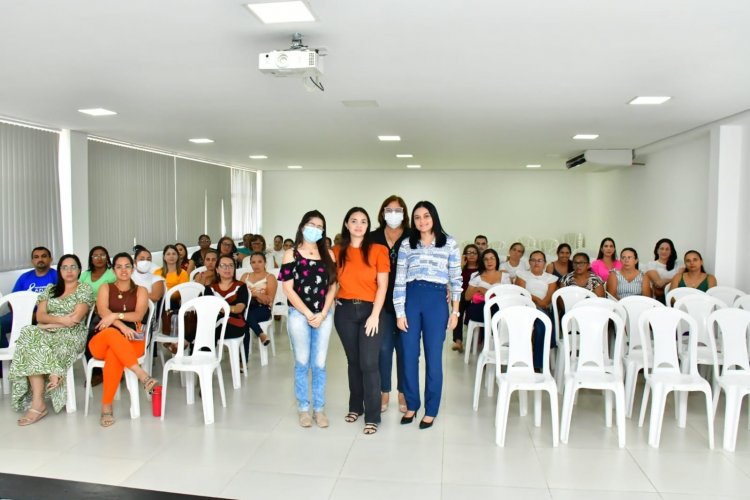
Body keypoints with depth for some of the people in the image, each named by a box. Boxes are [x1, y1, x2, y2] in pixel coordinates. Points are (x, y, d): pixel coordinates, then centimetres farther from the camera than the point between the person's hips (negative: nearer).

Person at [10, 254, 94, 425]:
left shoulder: (85, 289, 3)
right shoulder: (49, 289, 18)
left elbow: (75, 319, -9)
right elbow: (40, 316, 4)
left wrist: (50, 324, -7)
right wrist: (61, 319, -13)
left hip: (71, 336, -4)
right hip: (47, 334, 4)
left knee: (34, 347, -30)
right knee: (31, 336, -31)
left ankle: (37, 404, -28)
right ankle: (54, 377, -28)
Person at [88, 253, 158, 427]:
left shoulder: (140, 291, 14)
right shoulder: (105, 288, 14)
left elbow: (138, 315, -4)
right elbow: (102, 311, -7)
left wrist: (115, 316, -20)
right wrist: (122, 326, -24)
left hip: (131, 341, 0)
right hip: (102, 341, 1)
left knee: (114, 355, -38)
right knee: (112, 333, -39)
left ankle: (106, 407, -34)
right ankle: (142, 375, -45)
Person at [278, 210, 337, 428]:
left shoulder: (328, 255, 8)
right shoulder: (291, 254, -1)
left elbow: (332, 286, 5)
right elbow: (288, 289, -6)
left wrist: (322, 314, -6)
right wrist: (308, 314, -10)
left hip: (324, 316, 2)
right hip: (299, 315, -2)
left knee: (319, 364, 6)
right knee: (302, 363, 6)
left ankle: (319, 408, 17)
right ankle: (303, 408, 18)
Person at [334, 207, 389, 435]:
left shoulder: (378, 250, -3)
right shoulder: (337, 251, 6)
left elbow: (382, 286, -6)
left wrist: (375, 315, -12)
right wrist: (334, 297, 1)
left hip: (369, 310, -3)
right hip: (345, 311, 3)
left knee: (369, 363, -5)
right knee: (353, 361, 13)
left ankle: (372, 416, 4)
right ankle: (355, 406, 29)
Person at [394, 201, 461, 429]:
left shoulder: (449, 244, 4)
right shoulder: (406, 245, 5)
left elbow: (456, 279, 6)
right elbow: (399, 280, 3)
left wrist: (455, 310, 3)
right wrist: (399, 312, -2)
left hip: (436, 300, -1)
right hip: (411, 299, 1)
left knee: (433, 357, 4)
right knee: (409, 355, 6)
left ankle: (431, 410, 17)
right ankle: (411, 405, 24)